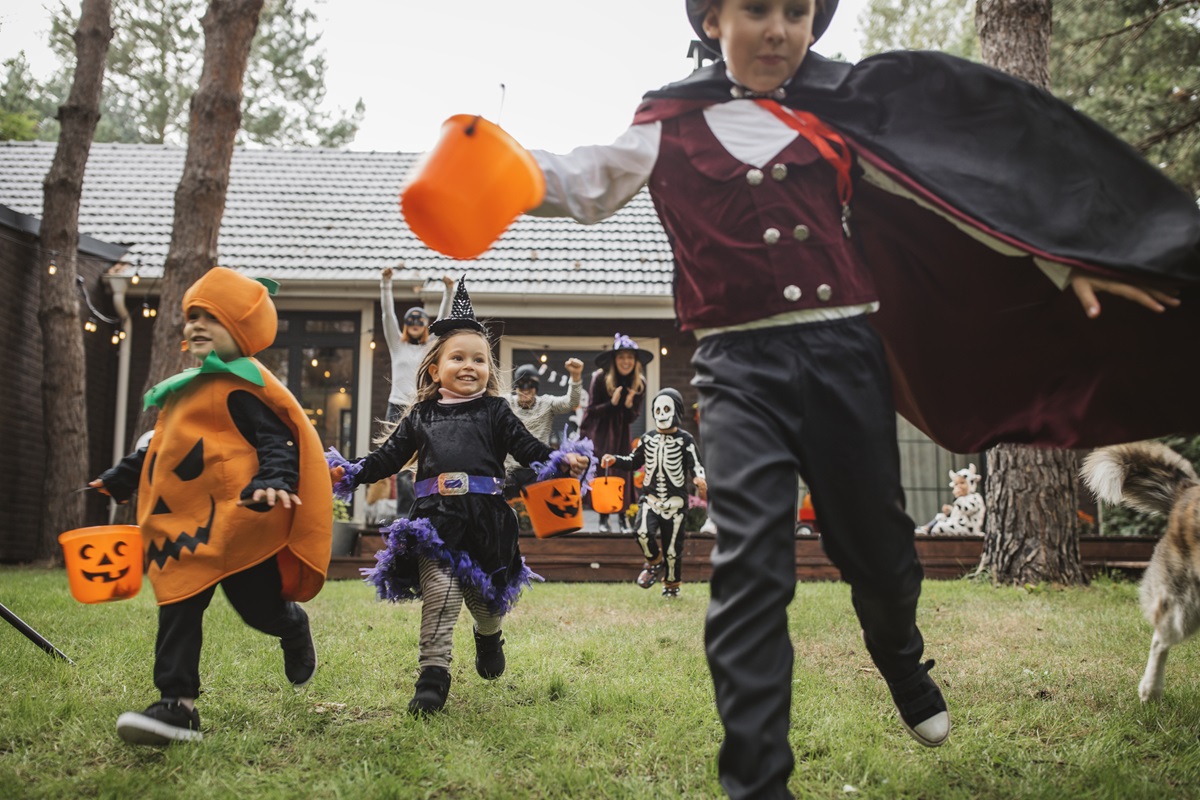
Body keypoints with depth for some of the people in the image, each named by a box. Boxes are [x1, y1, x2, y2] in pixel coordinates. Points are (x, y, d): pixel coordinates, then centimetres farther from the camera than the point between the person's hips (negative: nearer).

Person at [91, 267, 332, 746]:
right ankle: (177, 705, 5)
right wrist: (121, 479, 33)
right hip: (184, 527, 8)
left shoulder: (243, 388, -9)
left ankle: (293, 626, 39)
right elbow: (160, 447, 30)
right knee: (177, 611, 2)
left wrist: (274, 481, -32)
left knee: (259, 607, 3)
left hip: (237, 522, -8)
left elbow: (277, 441, -15)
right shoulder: (184, 390, 19)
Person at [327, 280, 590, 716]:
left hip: (486, 517, 0)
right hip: (435, 517, 0)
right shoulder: (421, 414, 13)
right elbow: (389, 457, 14)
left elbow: (528, 449, 1)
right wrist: (349, 473, 2)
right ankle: (433, 673, -8)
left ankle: (489, 636, 47)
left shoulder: (495, 411, 9)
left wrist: (562, 462, -16)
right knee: (438, 591, -13)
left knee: (484, 594, 13)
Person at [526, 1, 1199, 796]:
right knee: (751, 567, -14)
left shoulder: (835, 119, 12)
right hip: (743, 367, -2)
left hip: (845, 353, 3)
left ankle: (904, 664, 47)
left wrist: (1059, 262, 12)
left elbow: (944, 190, 13)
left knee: (880, 549, 13)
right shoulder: (672, 125, 6)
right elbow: (589, 182, -5)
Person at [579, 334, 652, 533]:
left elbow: (633, 417, -2)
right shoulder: (600, 378, -18)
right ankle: (603, 516, 3)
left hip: (620, 432, 3)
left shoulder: (639, 383, -7)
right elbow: (591, 410, -13)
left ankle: (622, 514, 4)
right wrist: (612, 403, -28)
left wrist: (629, 406, -24)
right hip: (598, 430, -3)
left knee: (622, 469, -6)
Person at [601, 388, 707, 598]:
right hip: (650, 498, 3)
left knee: (672, 546, 2)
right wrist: (614, 460, 3)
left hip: (675, 501, -2)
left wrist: (699, 479, -29)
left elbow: (695, 466, -8)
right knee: (643, 533, -24)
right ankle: (655, 562, 7)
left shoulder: (685, 440, -3)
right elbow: (634, 461, 20)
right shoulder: (647, 439, 9)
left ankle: (672, 585, 24)